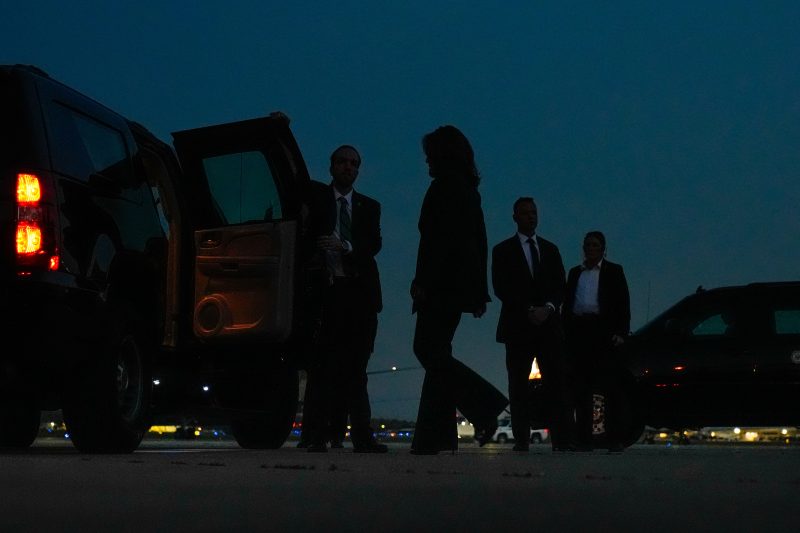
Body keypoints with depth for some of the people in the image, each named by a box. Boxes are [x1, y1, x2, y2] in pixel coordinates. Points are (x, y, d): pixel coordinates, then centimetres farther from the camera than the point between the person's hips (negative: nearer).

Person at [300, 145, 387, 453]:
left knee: (354, 367, 3)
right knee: (323, 365, -5)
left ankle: (362, 437, 3)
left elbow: (374, 244, 1)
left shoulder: (369, 206, 17)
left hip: (360, 292, 2)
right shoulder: (316, 196, 13)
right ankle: (316, 435, -4)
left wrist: (345, 246, -14)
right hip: (327, 289, -2)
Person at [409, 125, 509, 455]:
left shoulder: (445, 184, -7)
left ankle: (485, 407, -15)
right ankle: (433, 436, 7)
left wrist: (423, 281, -20)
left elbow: (439, 236, -18)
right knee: (436, 353, 8)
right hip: (462, 282, 10)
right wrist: (480, 292, 21)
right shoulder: (469, 188, 21)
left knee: (429, 350, -10)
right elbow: (479, 241, 21)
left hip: (443, 281, -9)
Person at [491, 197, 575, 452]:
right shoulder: (503, 250, 7)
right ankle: (521, 440, 0)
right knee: (518, 386, -2)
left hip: (549, 325, 2)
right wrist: (529, 310, -12)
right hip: (518, 326, -2)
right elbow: (501, 288, -3)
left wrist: (548, 308, -9)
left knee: (557, 383, -6)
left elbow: (559, 285, 10)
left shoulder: (550, 249, 17)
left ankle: (563, 440, -10)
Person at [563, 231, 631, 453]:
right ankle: (583, 438, 6)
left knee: (611, 386, -6)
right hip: (579, 332, 4)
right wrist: (566, 333, 7)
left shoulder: (613, 271, 9)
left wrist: (621, 332, -9)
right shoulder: (575, 272, 20)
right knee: (581, 387, 3)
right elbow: (567, 304, 18)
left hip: (604, 332, -4)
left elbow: (623, 304, 3)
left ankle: (614, 439, -6)